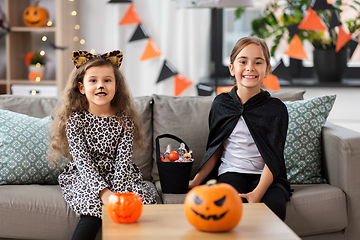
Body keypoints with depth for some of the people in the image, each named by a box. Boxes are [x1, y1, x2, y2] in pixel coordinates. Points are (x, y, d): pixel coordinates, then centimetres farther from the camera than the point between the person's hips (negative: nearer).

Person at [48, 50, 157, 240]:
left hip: (119, 177, 2)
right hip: (84, 179, -2)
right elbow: (83, 162, -13)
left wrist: (116, 192, -23)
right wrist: (103, 192, -27)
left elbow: (123, 160, -7)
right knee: (95, 204, -30)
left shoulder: (125, 121, 0)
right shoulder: (75, 121, -4)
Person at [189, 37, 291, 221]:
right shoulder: (221, 104, 7)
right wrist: (195, 182, 3)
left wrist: (258, 193, -23)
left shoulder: (276, 109, -1)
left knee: (274, 206, -32)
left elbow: (273, 159, -8)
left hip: (266, 177, -1)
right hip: (231, 173, 1)